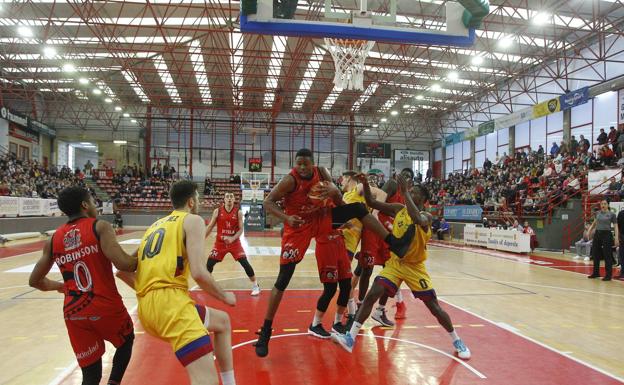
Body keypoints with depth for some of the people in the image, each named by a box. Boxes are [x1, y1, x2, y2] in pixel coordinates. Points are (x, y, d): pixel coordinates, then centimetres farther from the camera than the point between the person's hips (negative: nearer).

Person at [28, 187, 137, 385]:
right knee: (126, 341, 29)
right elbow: (123, 264, -21)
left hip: (74, 314, 4)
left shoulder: (53, 239, 9)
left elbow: (35, 281, 18)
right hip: (106, 306, -4)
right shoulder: (100, 227, -7)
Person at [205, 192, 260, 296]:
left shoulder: (238, 212, -6)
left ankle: (255, 285, 9)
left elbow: (241, 229, -8)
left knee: (245, 263, -7)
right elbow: (210, 227, 3)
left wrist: (232, 239, -24)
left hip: (234, 242, -1)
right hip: (220, 242, 1)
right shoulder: (217, 211, -5)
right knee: (209, 263, -2)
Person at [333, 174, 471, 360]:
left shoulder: (426, 217, -13)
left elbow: (418, 220, -39)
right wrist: (365, 183, -19)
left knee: (434, 307, 1)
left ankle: (457, 341, 24)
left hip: (415, 267, -3)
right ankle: (351, 338, -13)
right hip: (395, 262, 3)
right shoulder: (399, 209, 0)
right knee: (371, 295, -14)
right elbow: (371, 202, -2)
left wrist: (405, 192, -37)